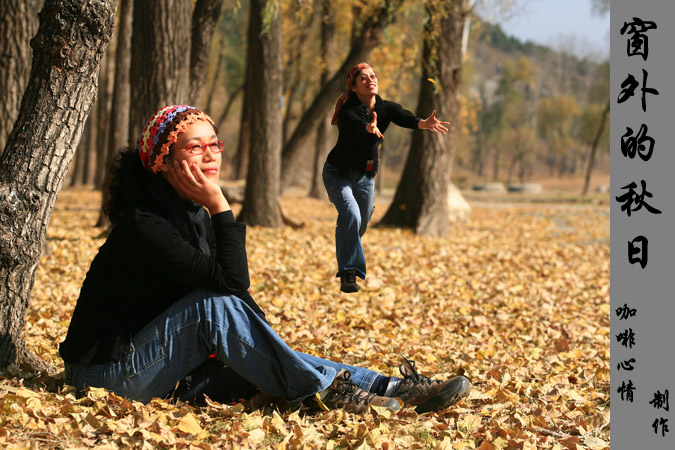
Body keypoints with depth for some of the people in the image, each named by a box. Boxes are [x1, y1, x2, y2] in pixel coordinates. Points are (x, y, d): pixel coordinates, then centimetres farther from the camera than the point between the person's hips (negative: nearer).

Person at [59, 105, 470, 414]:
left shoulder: (195, 214, 8)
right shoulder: (144, 223, -21)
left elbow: (237, 290, 10)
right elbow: (230, 281, -27)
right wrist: (220, 208, -24)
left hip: (171, 373, 8)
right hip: (108, 374, -8)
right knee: (214, 303, -28)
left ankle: (394, 388, -14)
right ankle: (322, 393, -24)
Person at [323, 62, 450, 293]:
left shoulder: (386, 107, -9)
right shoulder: (347, 110, -22)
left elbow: (404, 118, -29)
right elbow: (355, 124, -44)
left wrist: (424, 123, -51)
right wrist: (370, 127, -67)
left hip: (365, 177, 5)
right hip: (338, 173, -5)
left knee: (361, 225, 14)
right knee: (351, 215, -26)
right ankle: (347, 274, -25)